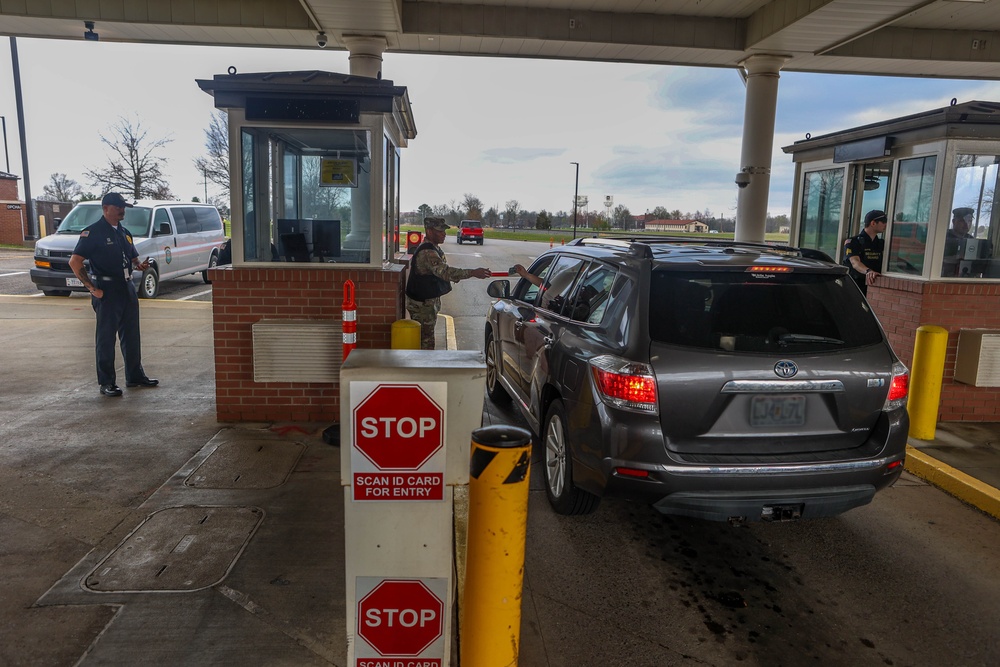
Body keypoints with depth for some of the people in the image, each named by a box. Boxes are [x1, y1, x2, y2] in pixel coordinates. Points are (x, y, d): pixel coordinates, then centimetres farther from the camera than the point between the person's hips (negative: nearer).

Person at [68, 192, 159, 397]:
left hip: (127, 288, 7)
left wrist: (140, 265, -1)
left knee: (131, 335, 14)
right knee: (106, 338, 0)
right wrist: (92, 288, -17)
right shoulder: (93, 232, -9)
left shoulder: (124, 232, 14)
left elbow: (133, 258, 23)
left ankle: (135, 376, 25)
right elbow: (75, 262, -13)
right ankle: (106, 382, 7)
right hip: (107, 291, -7)